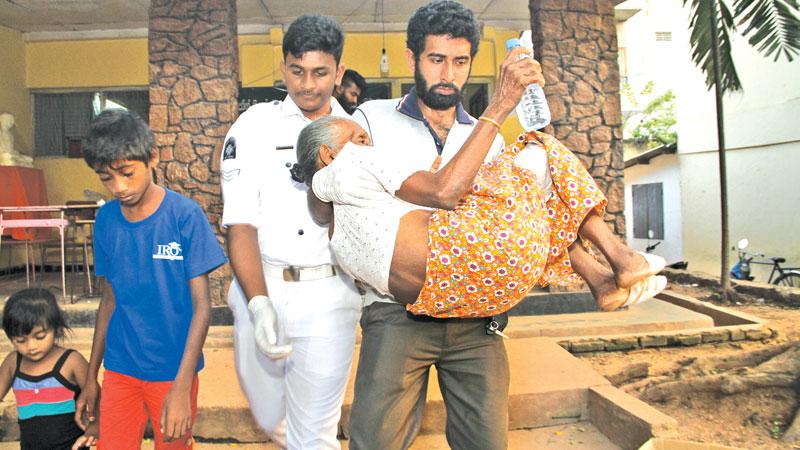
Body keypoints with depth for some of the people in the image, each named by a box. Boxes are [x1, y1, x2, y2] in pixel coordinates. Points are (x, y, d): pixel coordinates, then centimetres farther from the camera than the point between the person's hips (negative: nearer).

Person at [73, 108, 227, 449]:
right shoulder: (106, 220, -1)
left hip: (173, 370, -3)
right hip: (119, 369, 3)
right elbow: (109, 299, 8)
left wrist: (182, 387, -20)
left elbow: (202, 304, -14)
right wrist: (91, 377, 13)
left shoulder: (185, 215, -15)